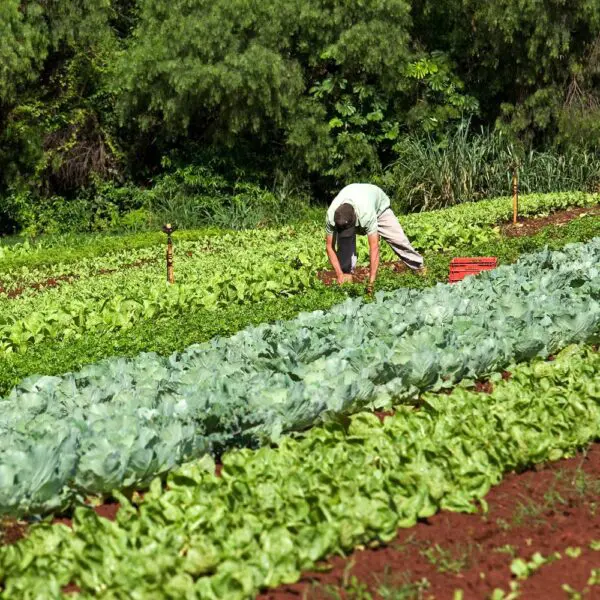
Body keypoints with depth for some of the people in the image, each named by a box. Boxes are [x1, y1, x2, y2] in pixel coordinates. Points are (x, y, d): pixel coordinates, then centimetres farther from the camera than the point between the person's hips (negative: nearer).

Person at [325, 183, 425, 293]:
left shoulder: (366, 214, -49)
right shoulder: (331, 216, -40)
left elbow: (374, 246, -47)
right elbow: (330, 246, -29)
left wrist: (372, 280, -47)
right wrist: (340, 275, -34)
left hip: (379, 205, -2)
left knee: (397, 238, -9)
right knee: (344, 238, -23)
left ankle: (418, 266, 12)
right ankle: (347, 273, -7)